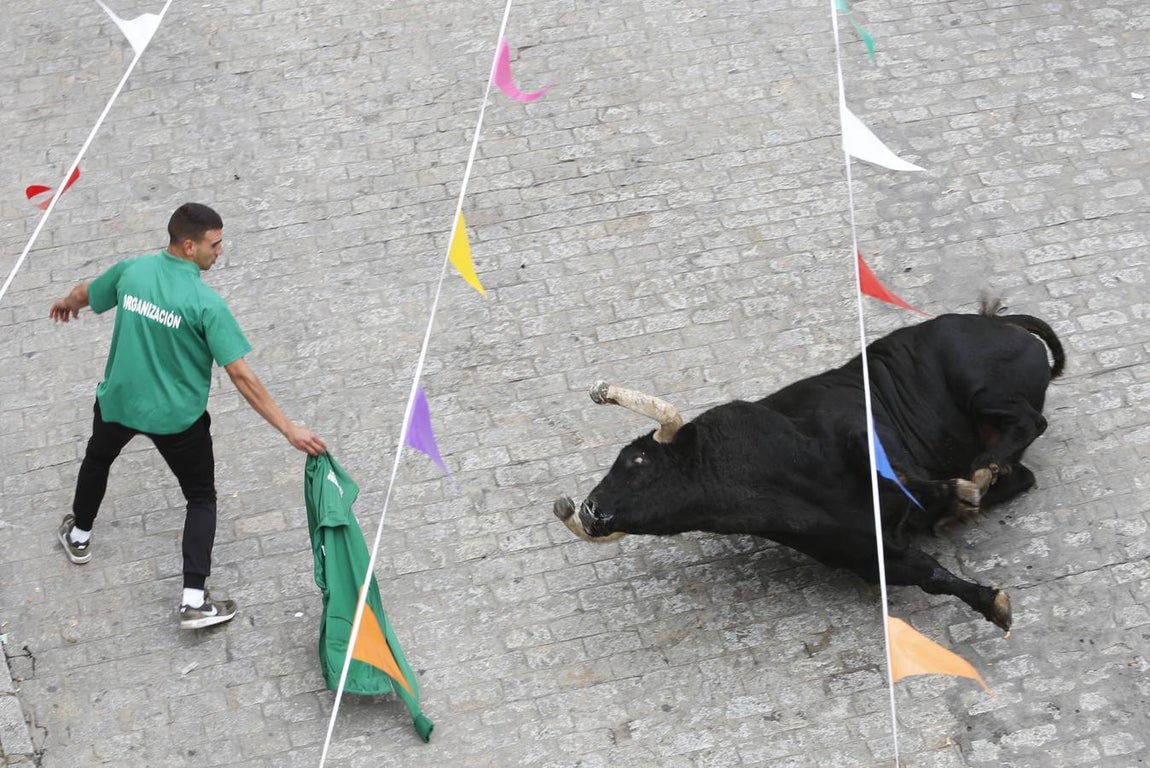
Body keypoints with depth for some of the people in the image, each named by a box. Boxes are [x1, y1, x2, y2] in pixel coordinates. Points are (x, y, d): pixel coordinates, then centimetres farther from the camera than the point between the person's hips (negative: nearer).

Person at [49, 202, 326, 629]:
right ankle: (194, 601, 4)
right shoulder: (206, 303, -26)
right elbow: (241, 376, -27)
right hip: (177, 417, -4)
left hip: (118, 401, 4)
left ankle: (78, 536, 58)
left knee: (97, 459, 35)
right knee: (201, 498, 14)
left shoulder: (132, 270, -11)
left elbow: (85, 294, 12)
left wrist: (66, 304, 38)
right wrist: (289, 430, -23)